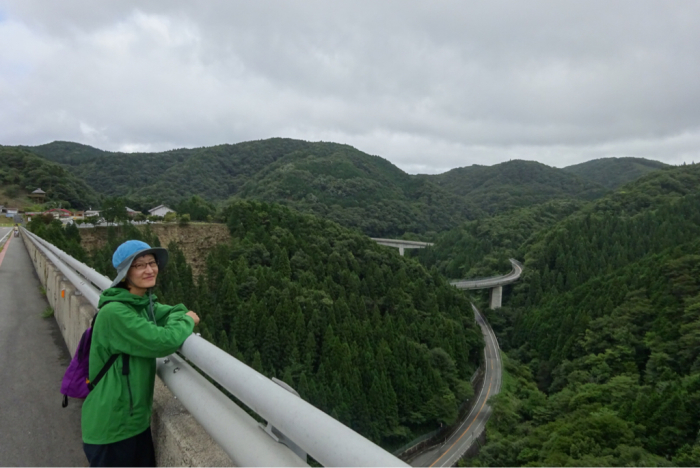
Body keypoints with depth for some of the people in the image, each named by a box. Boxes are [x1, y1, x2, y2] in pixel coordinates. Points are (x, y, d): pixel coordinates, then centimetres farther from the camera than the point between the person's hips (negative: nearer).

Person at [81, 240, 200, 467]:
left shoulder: (145, 303, 2)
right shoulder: (114, 313, -25)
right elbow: (163, 342, -31)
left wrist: (181, 316, -10)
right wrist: (187, 321, -12)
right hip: (110, 428, -8)